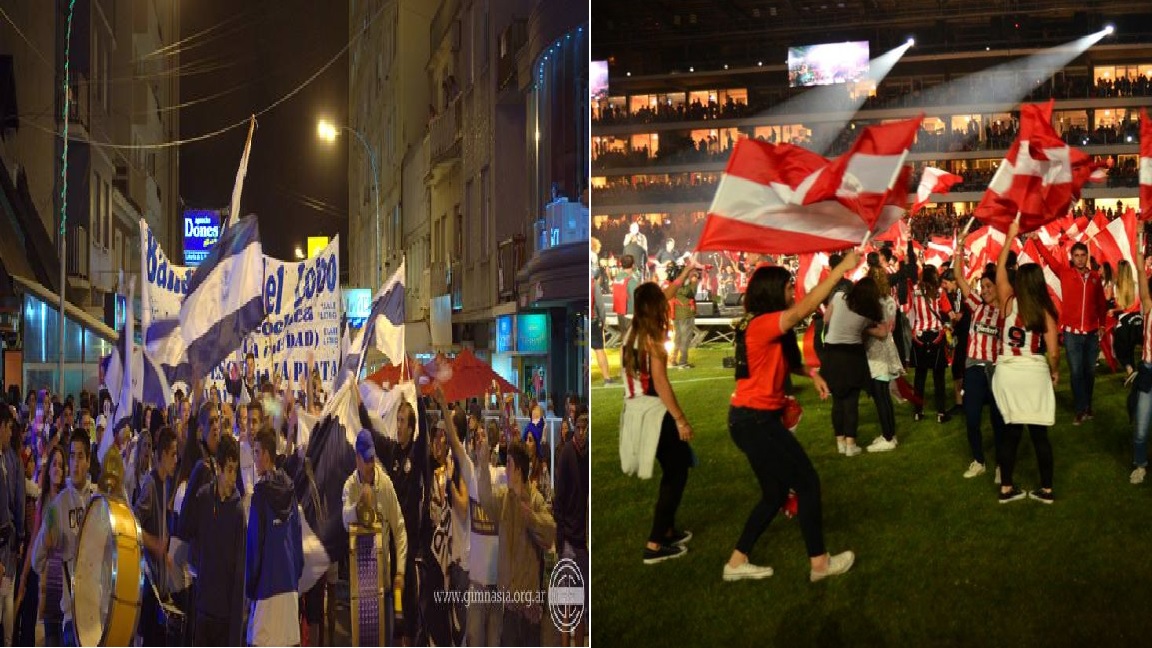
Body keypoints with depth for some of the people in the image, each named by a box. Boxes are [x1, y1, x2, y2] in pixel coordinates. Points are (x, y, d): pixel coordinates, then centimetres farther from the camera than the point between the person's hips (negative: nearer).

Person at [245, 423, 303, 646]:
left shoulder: (262, 489, -10)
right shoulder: (289, 487, 6)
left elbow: (255, 539, -9)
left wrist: (250, 584, 1)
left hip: (267, 583, -6)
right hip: (289, 581, 6)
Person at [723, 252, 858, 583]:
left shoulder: (761, 327, 11)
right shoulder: (763, 324, -18)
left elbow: (782, 361, 26)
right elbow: (805, 308, -31)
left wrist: (812, 373, 11)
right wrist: (840, 269, -29)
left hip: (753, 419, 10)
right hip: (757, 421, -10)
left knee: (776, 492, 16)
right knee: (807, 483, 2)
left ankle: (737, 562, 21)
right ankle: (820, 563, 13)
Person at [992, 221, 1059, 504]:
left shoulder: (1008, 302, -2)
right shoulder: (1046, 311, -4)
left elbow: (1000, 269, 12)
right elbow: (1053, 352, -6)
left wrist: (1010, 237, 19)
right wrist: (1055, 372, 14)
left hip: (1007, 372, 1)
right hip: (1035, 373, -1)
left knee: (1011, 431, 9)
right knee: (1040, 433, 7)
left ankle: (1007, 488, 14)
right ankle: (1046, 489, 15)